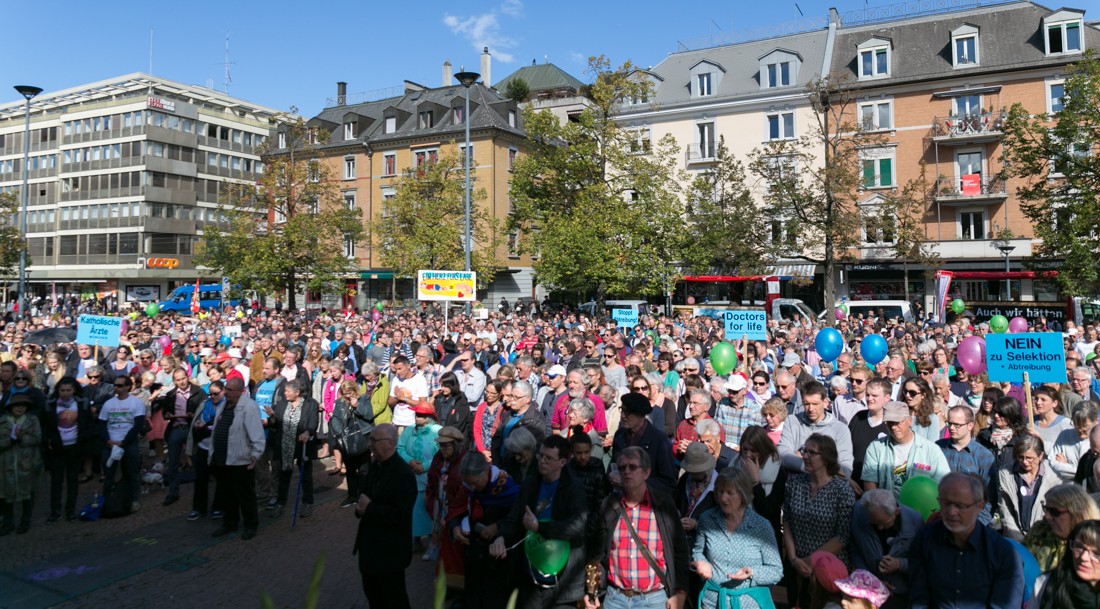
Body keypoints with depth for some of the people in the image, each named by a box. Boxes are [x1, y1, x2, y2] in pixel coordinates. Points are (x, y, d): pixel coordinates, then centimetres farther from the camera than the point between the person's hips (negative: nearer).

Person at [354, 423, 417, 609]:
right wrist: (361, 507, -8)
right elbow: (366, 494, 15)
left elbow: (400, 515, -28)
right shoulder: (375, 465, 3)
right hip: (370, 543, 9)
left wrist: (369, 509, -21)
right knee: (373, 593, 24)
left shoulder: (404, 474, -24)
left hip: (390, 549, -9)